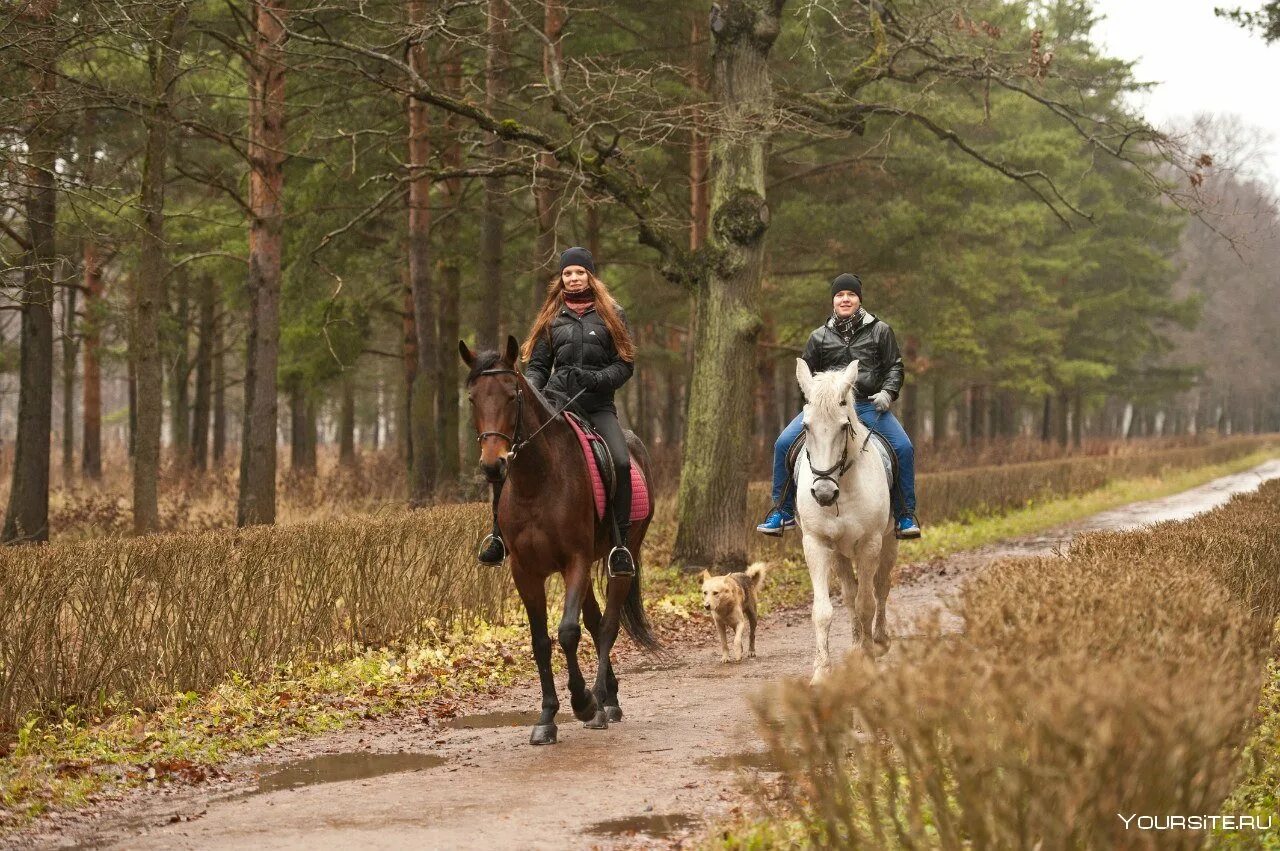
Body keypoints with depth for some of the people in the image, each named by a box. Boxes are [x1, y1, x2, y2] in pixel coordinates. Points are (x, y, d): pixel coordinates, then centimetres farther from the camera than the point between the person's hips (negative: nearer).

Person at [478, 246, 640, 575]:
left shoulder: (612, 314, 8)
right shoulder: (552, 318, 14)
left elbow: (625, 364, 3)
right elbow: (537, 364, 15)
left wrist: (595, 379, -15)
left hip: (597, 406, -2)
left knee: (620, 463, -27)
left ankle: (620, 544, -19)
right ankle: (499, 535, -1)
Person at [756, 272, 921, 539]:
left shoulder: (880, 331, 10)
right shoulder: (820, 337, 13)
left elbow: (894, 367, 12)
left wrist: (888, 392, -7)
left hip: (869, 406, -1)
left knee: (903, 448, -22)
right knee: (784, 444, -16)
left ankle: (905, 516, -9)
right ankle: (783, 513, -5)